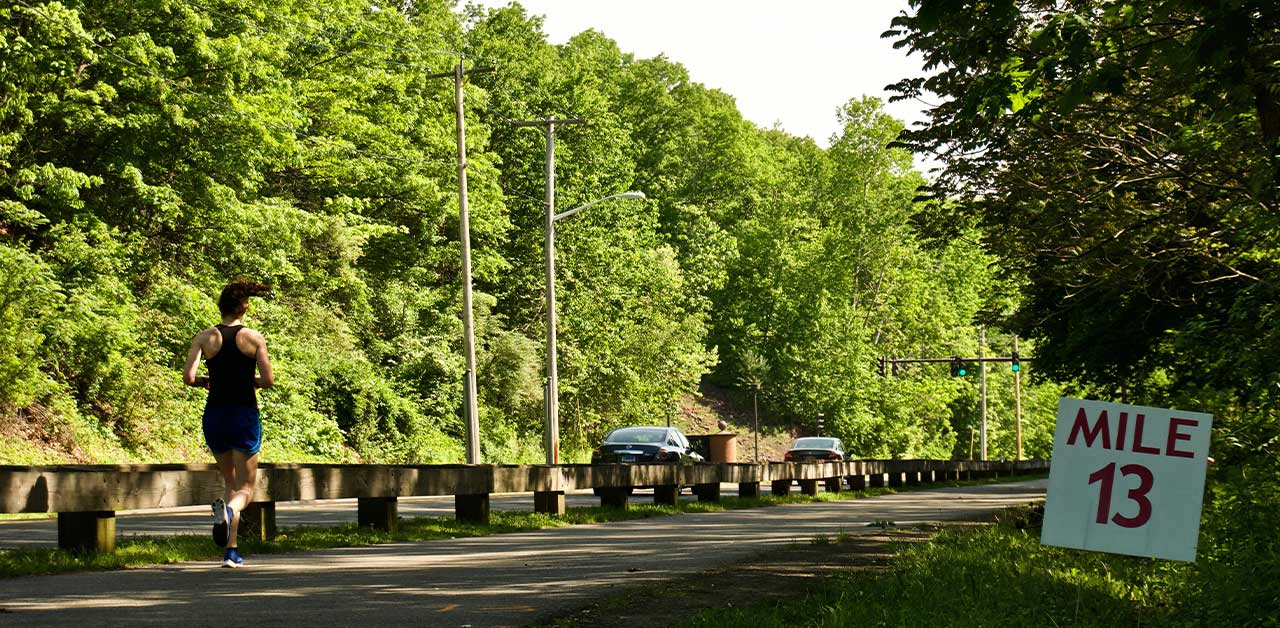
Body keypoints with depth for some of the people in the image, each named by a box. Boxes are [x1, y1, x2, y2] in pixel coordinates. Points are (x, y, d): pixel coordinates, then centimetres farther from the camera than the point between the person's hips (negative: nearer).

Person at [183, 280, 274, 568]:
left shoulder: (204, 338, 0)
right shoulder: (254, 338, -4)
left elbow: (188, 377, -9)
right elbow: (268, 381, -6)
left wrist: (206, 381, 12)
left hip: (215, 415, 3)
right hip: (245, 415, -3)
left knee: (230, 482, 20)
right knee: (245, 488, 5)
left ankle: (231, 552, 11)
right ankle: (228, 509, -32)